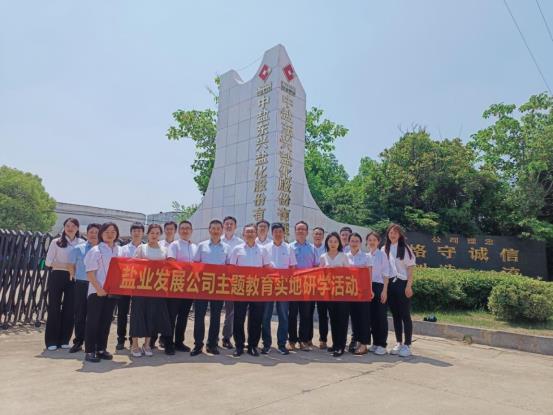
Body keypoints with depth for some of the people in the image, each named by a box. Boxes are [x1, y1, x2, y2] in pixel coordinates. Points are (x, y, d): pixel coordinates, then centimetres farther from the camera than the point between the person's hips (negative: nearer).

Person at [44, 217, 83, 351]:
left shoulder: (82, 243, 3)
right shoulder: (56, 242, 0)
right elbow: (48, 262, -5)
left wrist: (75, 269, -12)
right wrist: (67, 266, -15)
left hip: (74, 278, 2)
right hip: (57, 277, -1)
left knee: (70, 309, 5)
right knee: (54, 308, 2)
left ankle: (64, 340, 18)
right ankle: (51, 341, 13)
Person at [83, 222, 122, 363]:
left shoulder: (119, 251, 10)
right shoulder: (95, 251, -5)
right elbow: (90, 273, -10)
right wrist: (99, 289, -18)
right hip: (97, 291, -5)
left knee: (106, 321, 11)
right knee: (93, 321, 0)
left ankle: (101, 349, 21)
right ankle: (89, 351, 8)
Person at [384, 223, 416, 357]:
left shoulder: (405, 249, -1)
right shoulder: (384, 249, 8)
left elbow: (410, 269, -3)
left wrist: (408, 286, -11)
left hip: (402, 284, -3)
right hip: (390, 285, 4)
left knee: (405, 315, 0)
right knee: (395, 315, 10)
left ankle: (407, 345, 7)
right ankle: (399, 343, 19)